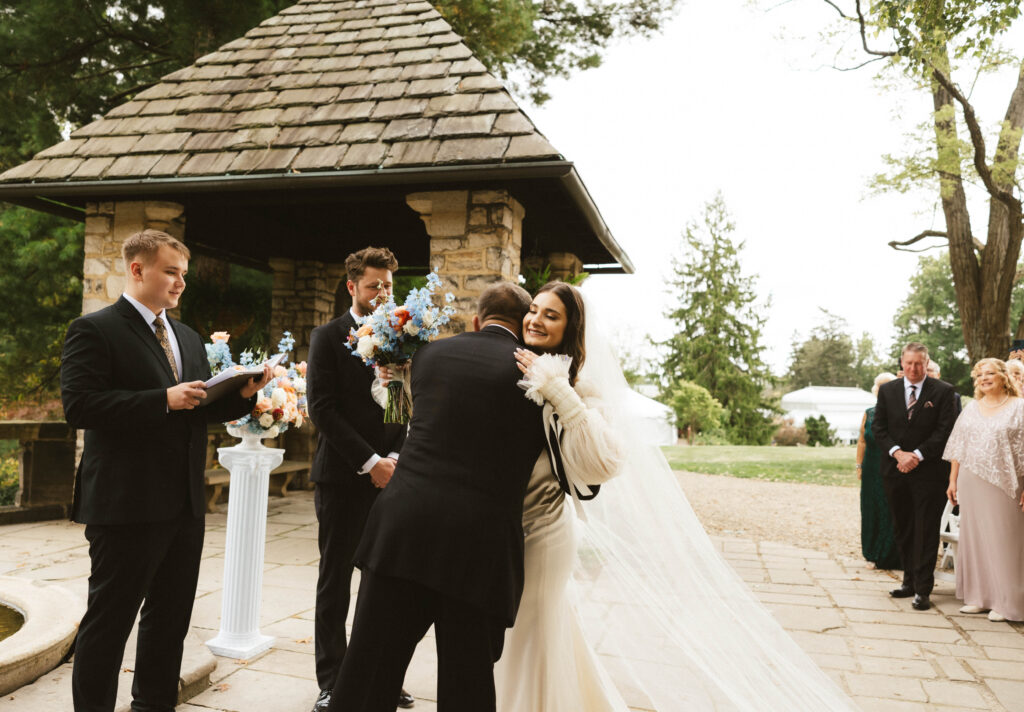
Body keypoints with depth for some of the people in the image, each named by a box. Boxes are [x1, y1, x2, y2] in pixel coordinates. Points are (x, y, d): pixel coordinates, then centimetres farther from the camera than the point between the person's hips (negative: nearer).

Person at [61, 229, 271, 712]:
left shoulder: (188, 338, 16)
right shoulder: (93, 330, -7)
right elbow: (78, 405, -18)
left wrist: (243, 395, -3)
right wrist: (164, 400, -22)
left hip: (185, 504, 8)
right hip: (126, 506, -7)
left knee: (171, 618, 17)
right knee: (108, 621, 5)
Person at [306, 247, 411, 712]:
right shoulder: (328, 337, 0)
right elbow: (322, 408, -8)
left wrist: (396, 457, -7)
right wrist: (370, 461, -13)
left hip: (389, 477, 3)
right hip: (342, 478, -3)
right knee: (335, 582, 7)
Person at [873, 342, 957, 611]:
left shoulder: (942, 391, -2)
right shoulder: (887, 390, 8)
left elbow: (945, 431, -7)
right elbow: (878, 427, 5)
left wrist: (917, 455, -14)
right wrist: (897, 452, -9)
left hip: (929, 471, -3)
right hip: (896, 470, 4)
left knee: (926, 532, -2)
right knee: (903, 530, 11)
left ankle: (923, 589, 3)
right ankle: (909, 581, 23)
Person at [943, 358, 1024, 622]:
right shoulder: (971, 408, 12)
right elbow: (958, 447, 13)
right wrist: (953, 480, 8)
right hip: (971, 483, 4)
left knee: (1003, 540, 1)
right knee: (973, 538, 8)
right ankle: (979, 596, 18)